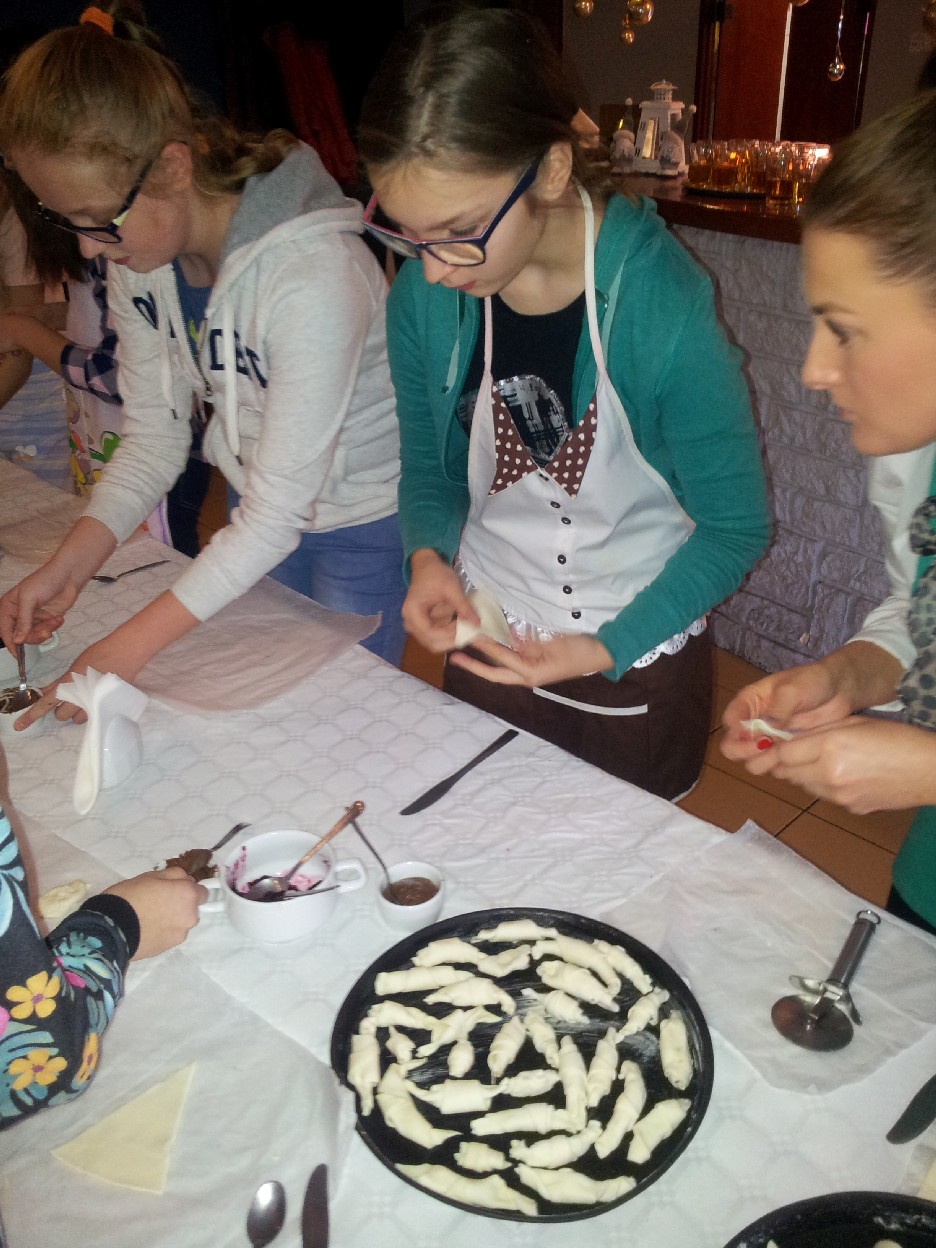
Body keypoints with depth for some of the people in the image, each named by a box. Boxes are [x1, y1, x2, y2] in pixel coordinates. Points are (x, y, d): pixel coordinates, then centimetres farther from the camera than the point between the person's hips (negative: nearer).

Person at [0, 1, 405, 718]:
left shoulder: (312, 276, -34)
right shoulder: (137, 258, -10)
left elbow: (279, 511, -31)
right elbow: (152, 439, -3)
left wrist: (130, 647, -29)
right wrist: (67, 569, -17)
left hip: (361, 519, -6)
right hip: (260, 506, 7)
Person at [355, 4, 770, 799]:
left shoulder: (664, 306, -26)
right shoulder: (423, 296, -14)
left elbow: (735, 526, -15)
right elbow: (428, 467, 2)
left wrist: (609, 648, -23)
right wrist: (429, 554, -18)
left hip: (639, 675, -3)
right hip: (484, 645, 4)